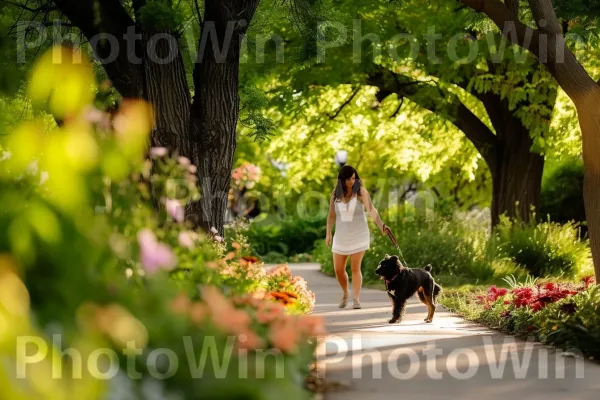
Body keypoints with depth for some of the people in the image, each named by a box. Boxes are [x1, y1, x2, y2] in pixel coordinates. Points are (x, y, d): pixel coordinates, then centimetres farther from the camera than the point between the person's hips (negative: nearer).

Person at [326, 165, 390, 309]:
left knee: (355, 268, -8)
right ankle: (345, 293, 32)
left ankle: (356, 299, 1)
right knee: (338, 269, 5)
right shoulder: (335, 194, 0)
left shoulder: (361, 192, -12)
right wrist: (328, 234, 6)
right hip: (341, 236, 4)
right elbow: (331, 215, 9)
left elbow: (371, 210, -24)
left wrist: (381, 226, -38)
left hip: (358, 235, -4)